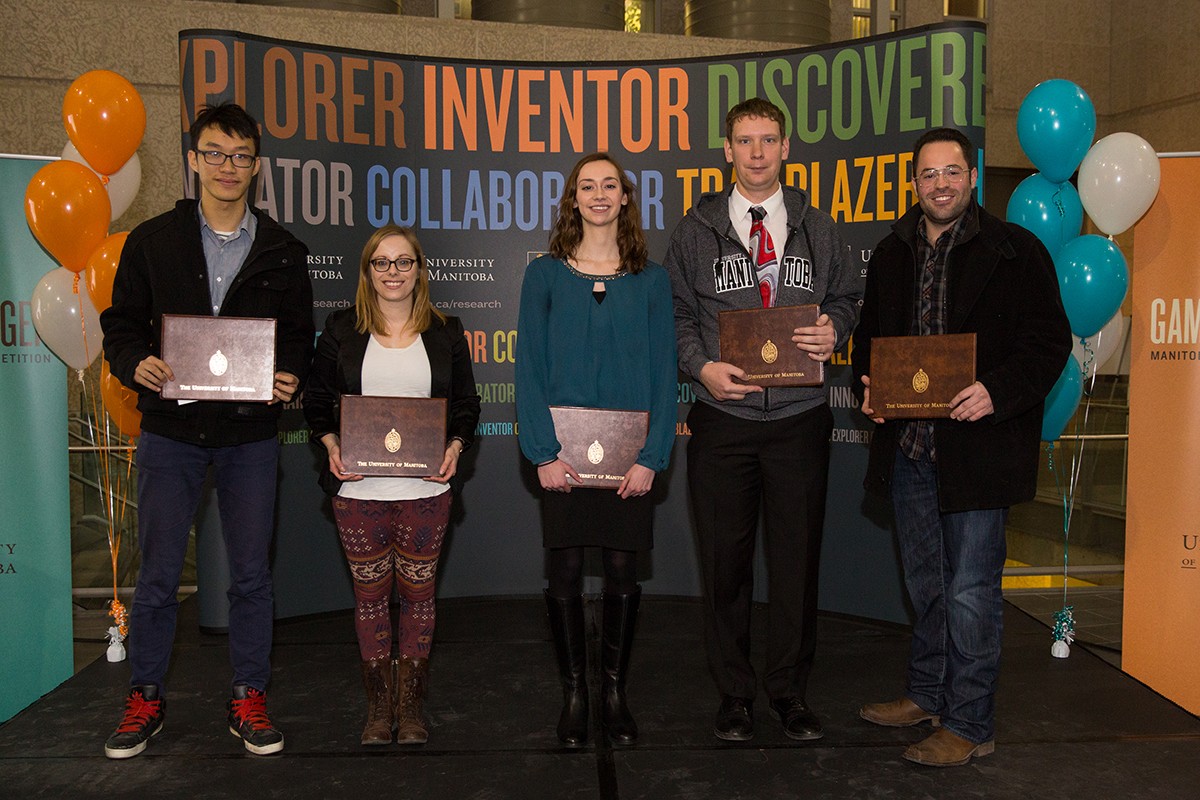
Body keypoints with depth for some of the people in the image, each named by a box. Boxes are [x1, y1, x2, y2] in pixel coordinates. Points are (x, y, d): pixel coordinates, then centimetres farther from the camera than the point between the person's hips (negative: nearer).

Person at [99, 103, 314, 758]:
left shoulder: (283, 252, 6)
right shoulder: (152, 241, 5)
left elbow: (298, 336, 8)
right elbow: (120, 324, 7)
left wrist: (290, 377, -13)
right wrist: (136, 364, -15)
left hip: (251, 434, 1)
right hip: (171, 429, 0)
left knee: (251, 573, 6)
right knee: (157, 573, 6)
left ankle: (249, 699, 21)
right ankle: (145, 698, 24)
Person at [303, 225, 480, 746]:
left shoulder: (445, 333, 5)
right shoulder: (341, 330, 5)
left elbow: (467, 403, 9)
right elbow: (316, 399, 8)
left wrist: (455, 447, -9)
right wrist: (332, 446, -9)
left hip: (424, 488, 0)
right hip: (359, 488, 0)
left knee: (418, 591, 8)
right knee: (370, 592, 8)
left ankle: (411, 705, 22)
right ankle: (379, 706, 22)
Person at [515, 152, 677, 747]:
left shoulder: (650, 279, 6)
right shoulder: (544, 275, 4)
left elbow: (663, 372, 2)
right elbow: (528, 368, 0)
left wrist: (652, 456, -7)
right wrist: (542, 452, -10)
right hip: (563, 448, 0)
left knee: (622, 570, 6)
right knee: (564, 570, 4)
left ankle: (615, 690, 23)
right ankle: (573, 693, 20)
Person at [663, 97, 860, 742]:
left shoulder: (817, 228, 10)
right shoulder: (698, 230, 6)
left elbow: (847, 297, 17)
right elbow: (677, 314, 6)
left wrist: (835, 331, -5)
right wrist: (702, 367, -10)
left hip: (800, 420, 1)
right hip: (723, 419, -1)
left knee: (797, 555, 7)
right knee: (724, 557, 6)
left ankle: (789, 688, 25)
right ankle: (734, 690, 23)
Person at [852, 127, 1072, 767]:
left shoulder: (1016, 251, -5)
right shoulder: (891, 254, 12)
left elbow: (1049, 342, -7)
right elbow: (869, 337, 19)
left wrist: (996, 391, -23)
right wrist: (868, 386, 0)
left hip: (978, 448, -6)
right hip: (908, 445, 6)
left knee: (970, 592, 0)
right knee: (925, 584, 18)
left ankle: (968, 723, 15)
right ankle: (928, 694, 35)